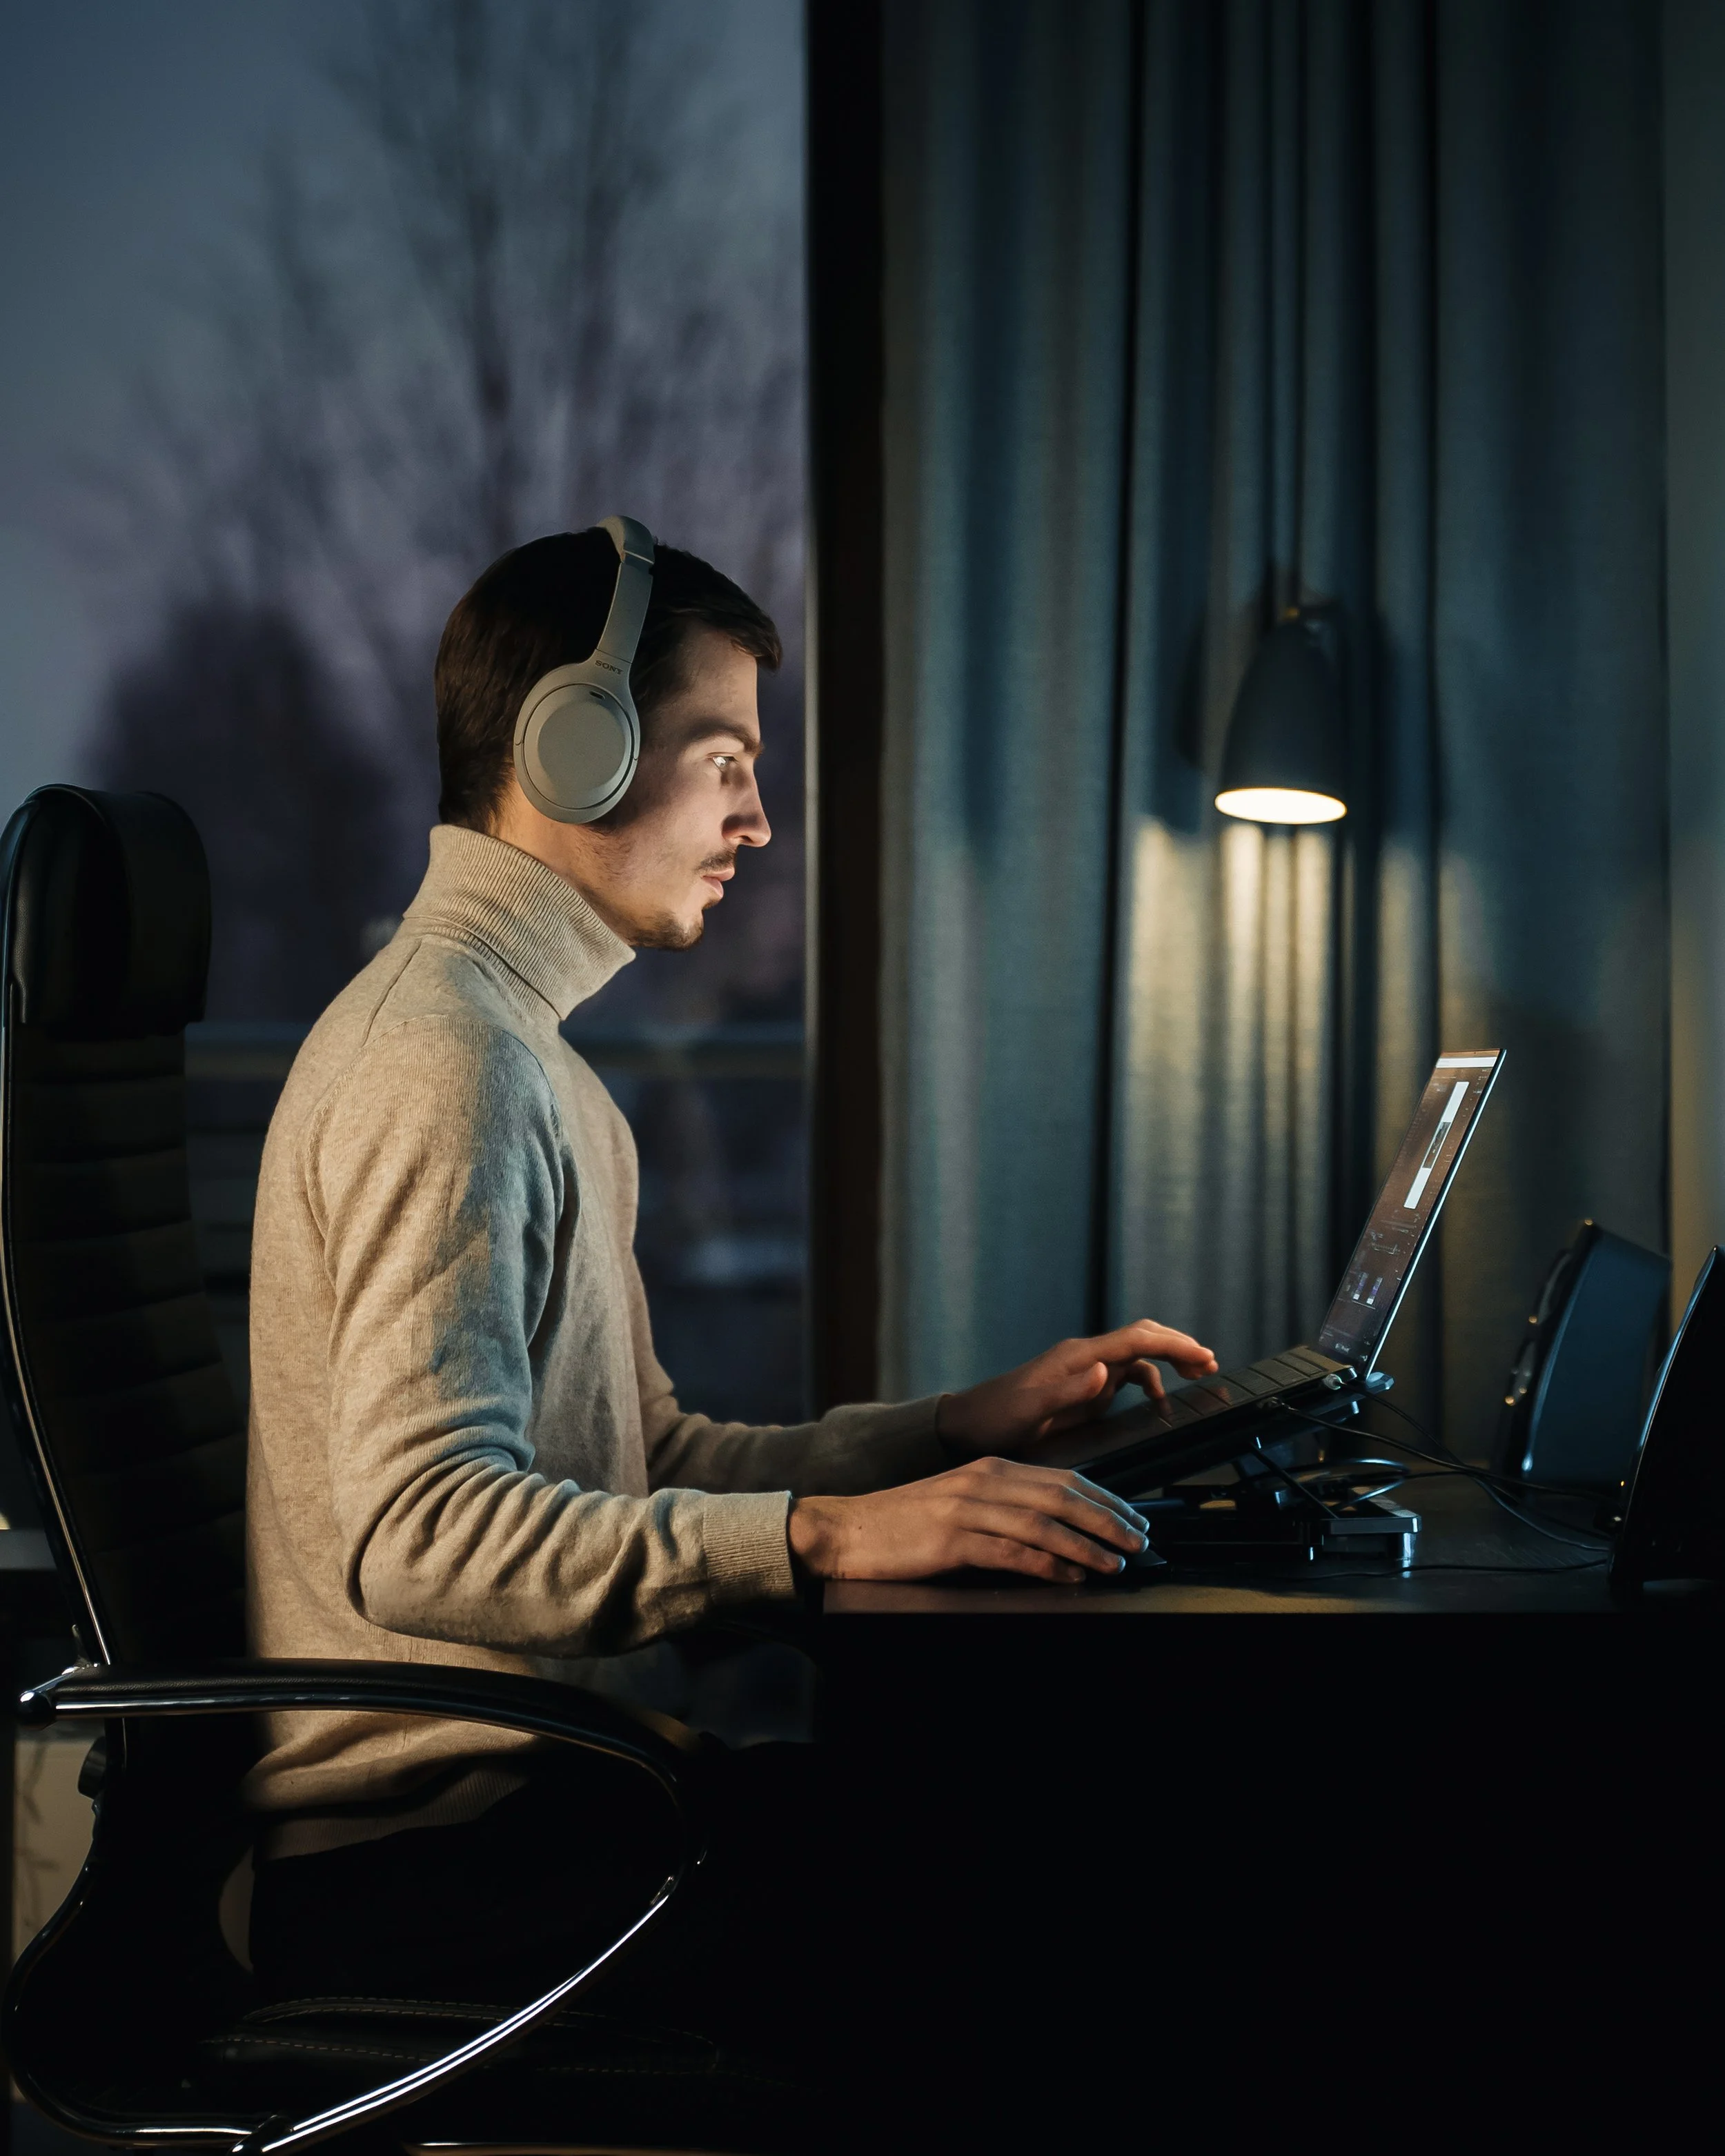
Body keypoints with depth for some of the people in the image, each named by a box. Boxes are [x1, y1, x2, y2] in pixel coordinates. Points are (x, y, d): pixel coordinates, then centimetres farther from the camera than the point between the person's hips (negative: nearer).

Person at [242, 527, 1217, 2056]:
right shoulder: (447, 1063, -14)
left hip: (501, 1784, 10)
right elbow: (420, 1535, -25)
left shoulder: (525, 1055, 20)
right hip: (419, 1858, -10)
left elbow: (648, 1464, 18)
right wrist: (828, 1532, -31)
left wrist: (973, 1427, 9)